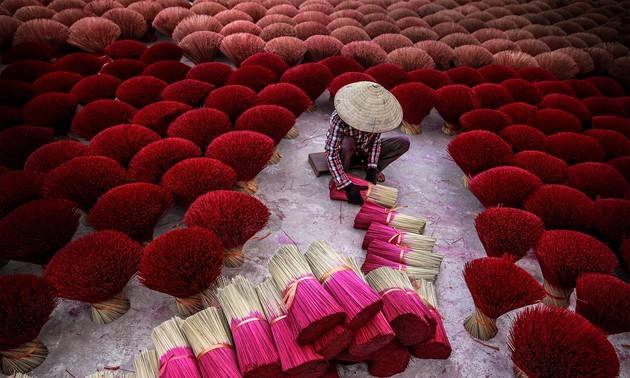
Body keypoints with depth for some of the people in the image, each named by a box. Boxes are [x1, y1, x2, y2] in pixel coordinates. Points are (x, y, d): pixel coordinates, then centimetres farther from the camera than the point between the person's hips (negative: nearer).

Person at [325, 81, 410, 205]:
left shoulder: (375, 115, -23)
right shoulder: (339, 119, -37)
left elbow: (376, 140, -9)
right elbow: (331, 156, -37)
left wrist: (372, 168, -18)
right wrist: (348, 185, -41)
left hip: (364, 151, 4)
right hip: (345, 152, -4)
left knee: (404, 142, -12)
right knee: (347, 143, -40)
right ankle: (337, 178, -14)